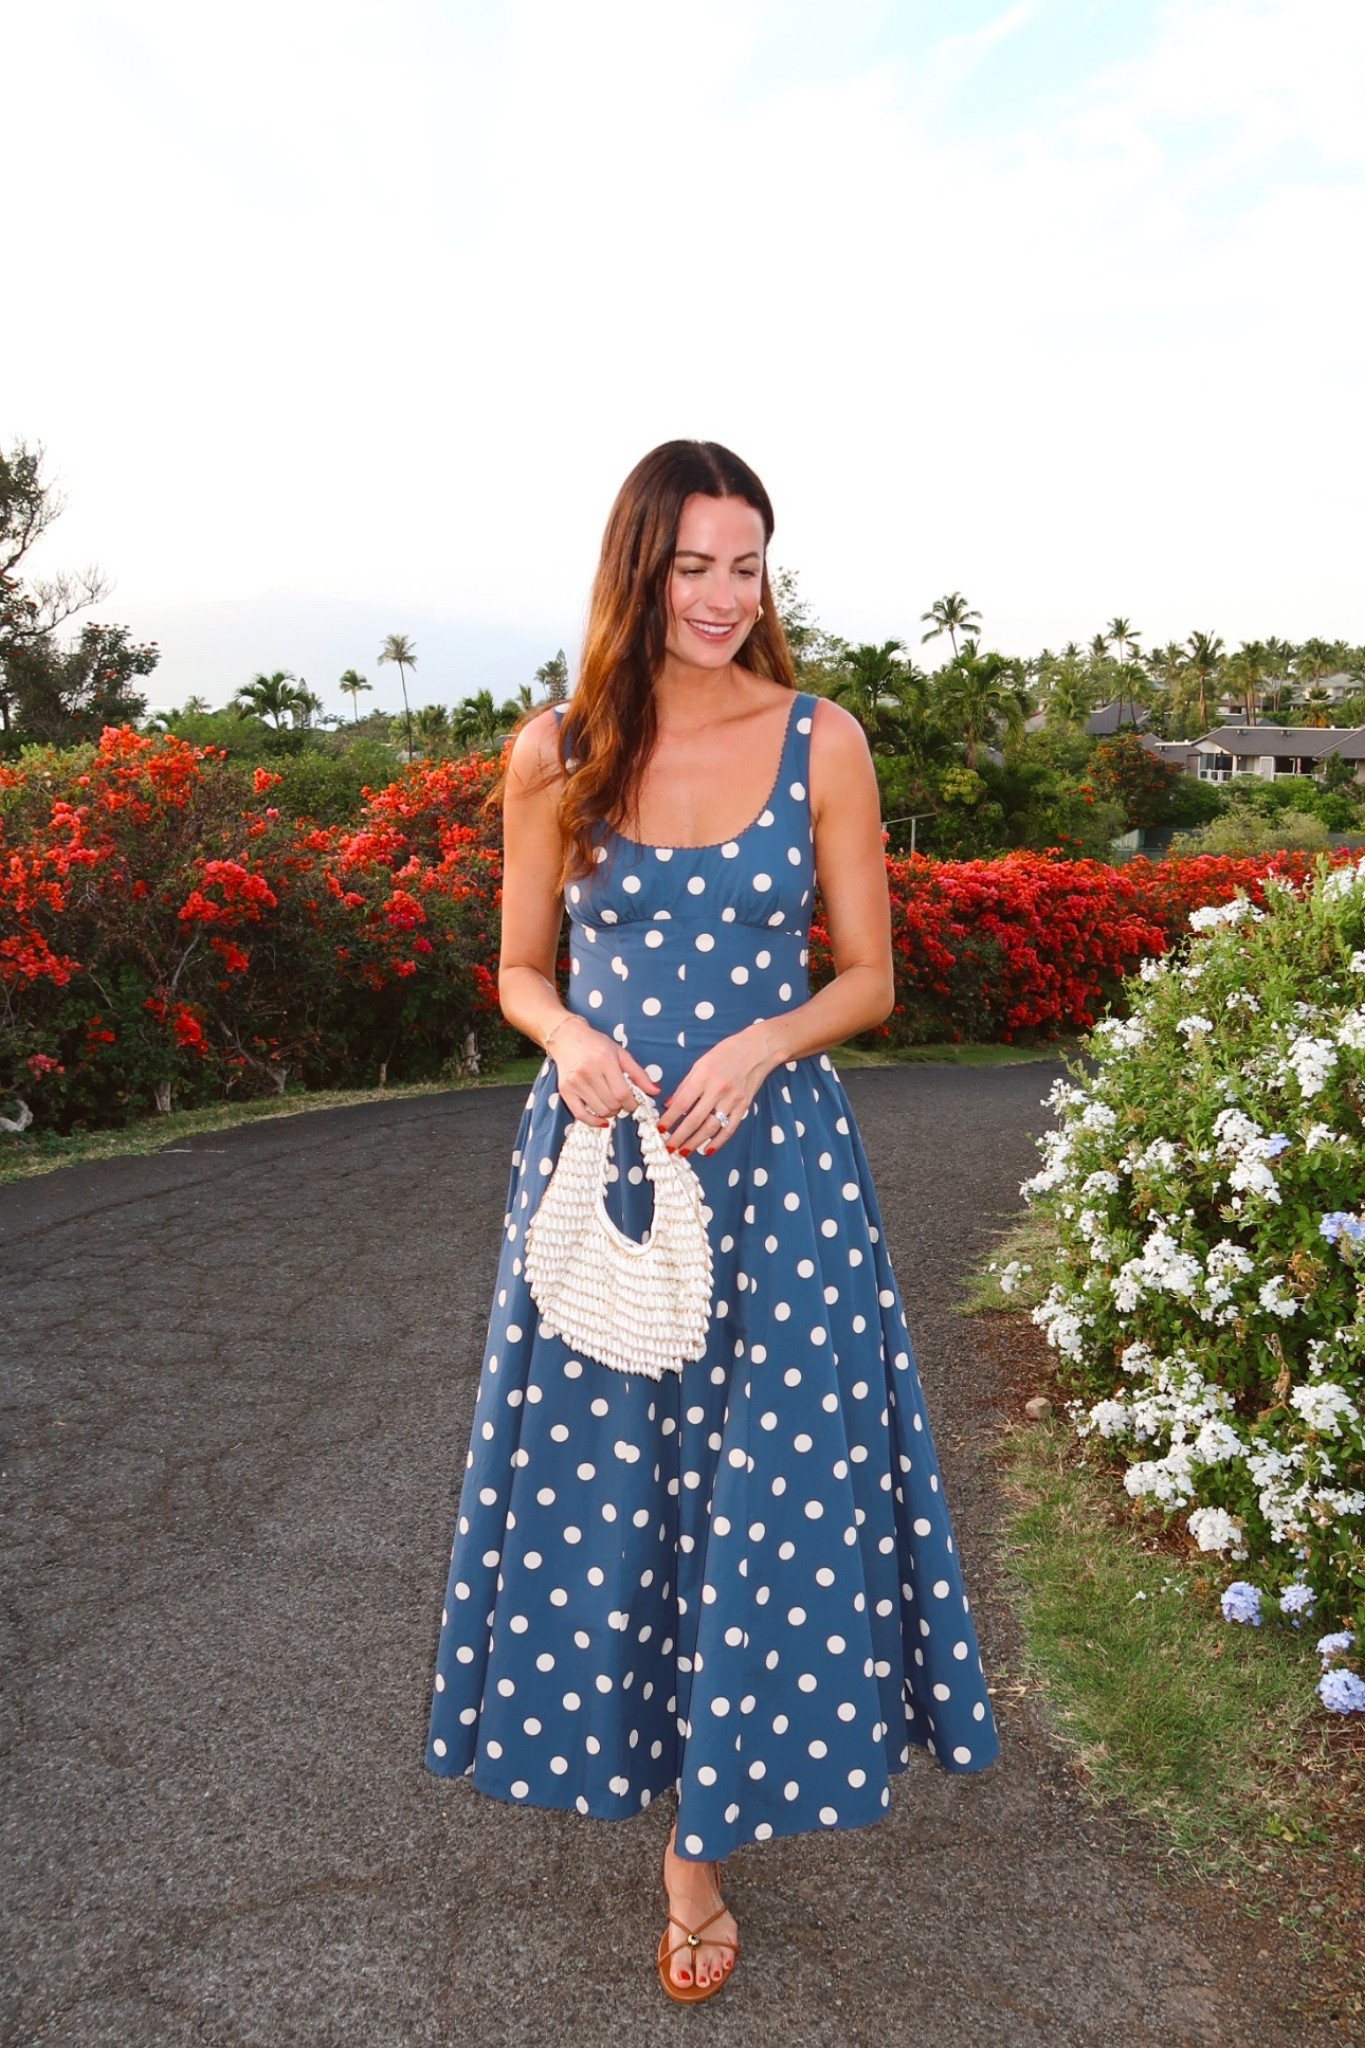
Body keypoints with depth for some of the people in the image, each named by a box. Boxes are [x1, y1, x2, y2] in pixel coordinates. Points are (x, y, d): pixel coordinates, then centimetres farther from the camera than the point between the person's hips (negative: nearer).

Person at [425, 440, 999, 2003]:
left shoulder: (820, 740, -2)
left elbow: (868, 975, 2)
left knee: (765, 1485, 5)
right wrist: (574, 1037, -13)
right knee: (595, 1470, 10)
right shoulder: (554, 753, 0)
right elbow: (520, 970, 8)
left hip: (771, 1156, -1)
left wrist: (759, 1044, -16)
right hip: (598, 1148, 1)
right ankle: (610, 1744, 38)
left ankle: (703, 1834, 27)